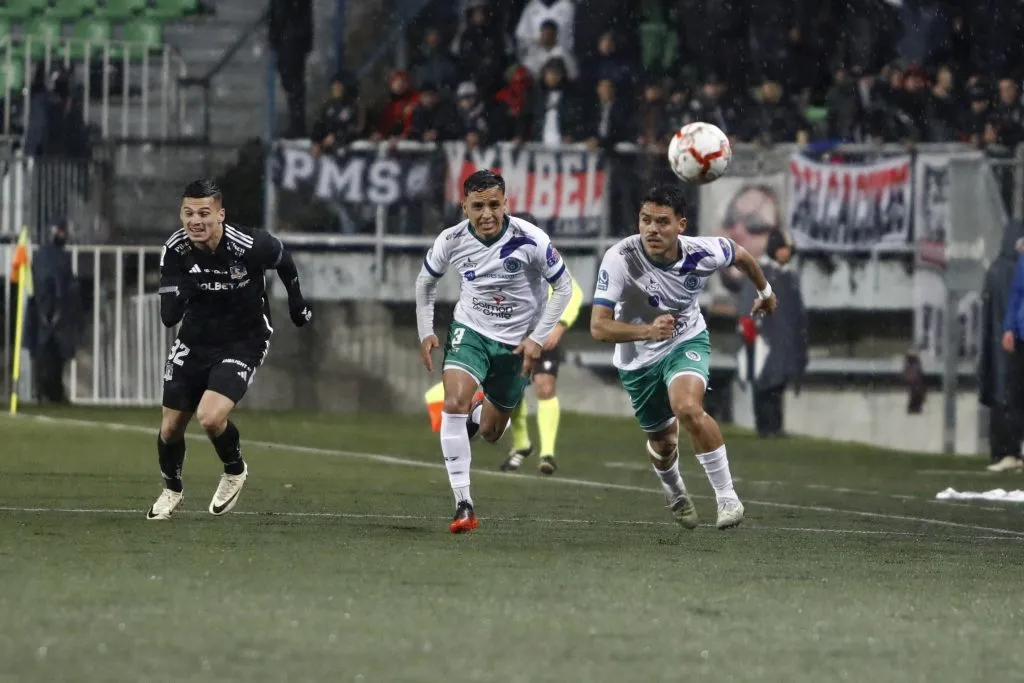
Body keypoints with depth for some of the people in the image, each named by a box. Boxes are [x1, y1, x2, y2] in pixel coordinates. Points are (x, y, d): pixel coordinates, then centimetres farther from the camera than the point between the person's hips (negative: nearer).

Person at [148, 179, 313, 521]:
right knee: (170, 428, 9)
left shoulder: (250, 246, -27)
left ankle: (235, 470, 9)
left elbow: (282, 259, -2)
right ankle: (172, 490, 41)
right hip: (195, 342, 4)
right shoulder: (175, 251, -17)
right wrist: (180, 293, -39)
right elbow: (169, 317, -17)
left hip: (243, 342, -4)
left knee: (210, 418, -24)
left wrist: (297, 301, 12)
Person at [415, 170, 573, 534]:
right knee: (454, 402, -27)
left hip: (517, 343, 0)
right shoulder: (451, 241, -14)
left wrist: (538, 339, -12)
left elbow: (563, 286, -8)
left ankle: (479, 415, 53)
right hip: (470, 332, 0)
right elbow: (425, 281, 8)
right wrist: (425, 332, 2)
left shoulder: (530, 240, -21)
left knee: (490, 432, 11)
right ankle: (463, 504, -25)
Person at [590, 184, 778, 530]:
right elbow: (599, 326, -35)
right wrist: (647, 331, -52)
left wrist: (764, 290, 21)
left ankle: (727, 496, -16)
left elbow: (740, 255, 2)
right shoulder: (620, 259, -31)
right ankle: (675, 492, 54)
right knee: (662, 443, 17)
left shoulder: (702, 254, -24)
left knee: (688, 409, -31)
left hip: (687, 341, -1)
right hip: (638, 359, 1)